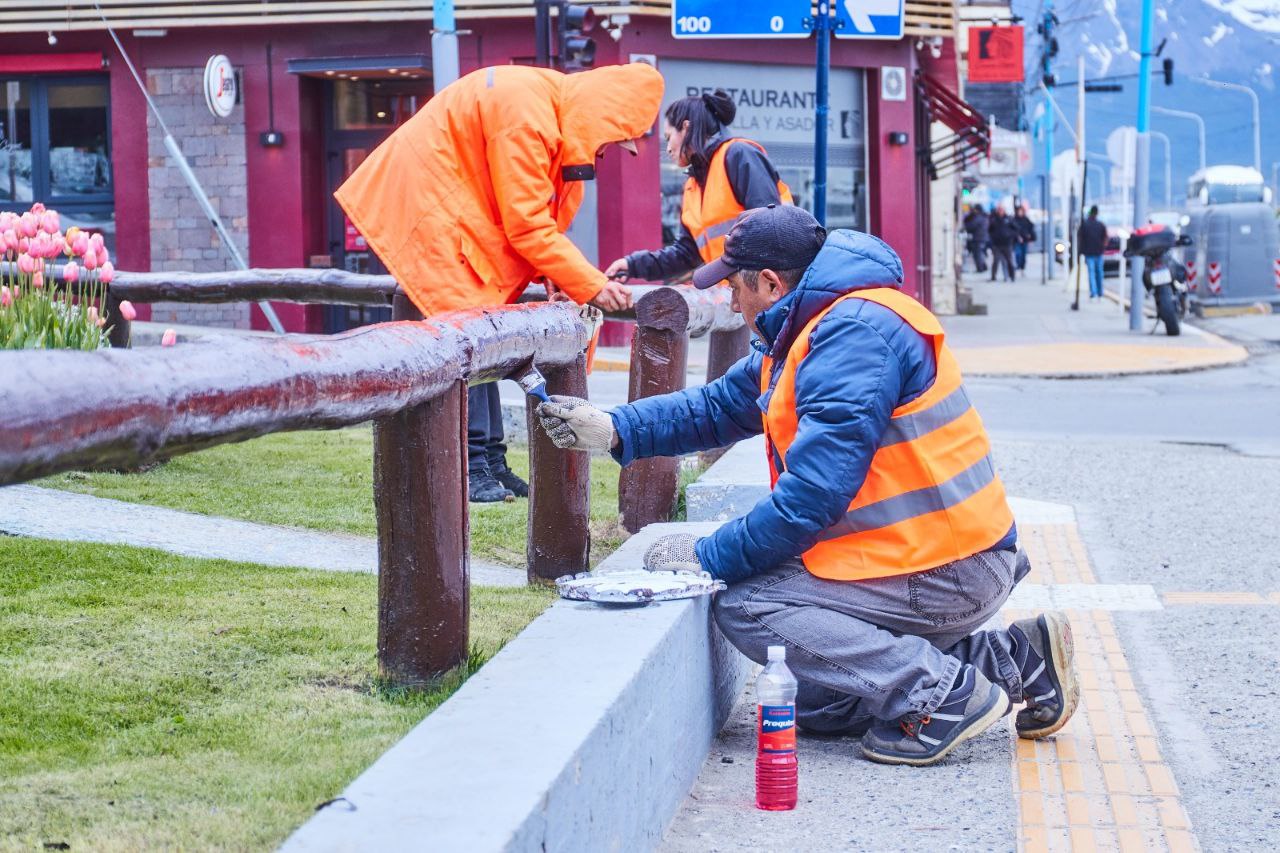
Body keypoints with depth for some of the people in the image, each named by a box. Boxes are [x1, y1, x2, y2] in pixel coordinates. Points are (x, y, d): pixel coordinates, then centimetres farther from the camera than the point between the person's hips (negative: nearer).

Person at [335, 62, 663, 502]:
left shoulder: (563, 114, 3)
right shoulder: (526, 114, -26)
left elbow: (538, 212, 8)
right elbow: (527, 225, -25)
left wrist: (553, 274, -7)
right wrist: (590, 285, -21)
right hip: (425, 201, -10)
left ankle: (490, 463, 9)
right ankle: (470, 466, -14)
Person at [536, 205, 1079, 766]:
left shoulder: (856, 332, -20)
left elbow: (815, 494, -25)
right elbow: (719, 408, 24)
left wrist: (710, 559, -16)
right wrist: (614, 429, 12)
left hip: (941, 575, -11)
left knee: (743, 605, -14)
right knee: (820, 709, 16)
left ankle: (943, 692, -17)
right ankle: (1013, 659, 14)